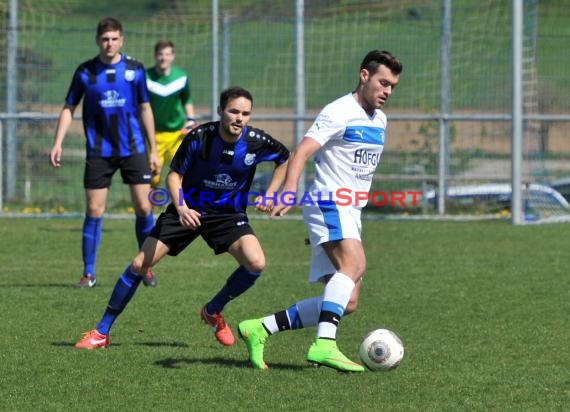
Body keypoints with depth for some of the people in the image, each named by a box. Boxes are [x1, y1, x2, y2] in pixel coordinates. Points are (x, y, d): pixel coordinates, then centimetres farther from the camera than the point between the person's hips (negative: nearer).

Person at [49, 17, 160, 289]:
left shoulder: (134, 69, 1)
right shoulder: (85, 72, 0)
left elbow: (145, 109, 9)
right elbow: (69, 108, 6)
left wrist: (153, 151, 9)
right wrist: (57, 143, -5)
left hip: (133, 149, 0)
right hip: (99, 152, 0)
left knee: (144, 208, -4)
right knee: (94, 212, -2)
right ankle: (88, 274, 7)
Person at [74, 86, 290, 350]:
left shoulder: (256, 141, -16)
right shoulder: (199, 137, -21)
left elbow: (285, 158, 5)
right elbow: (174, 175, -11)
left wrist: (269, 196, -4)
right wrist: (181, 208, -29)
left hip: (228, 214, 1)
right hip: (188, 209, -1)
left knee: (256, 263, -23)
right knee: (140, 264, -7)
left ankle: (213, 312, 5)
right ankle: (101, 332, 6)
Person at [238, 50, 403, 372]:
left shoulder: (379, 120, 17)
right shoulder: (340, 112, -10)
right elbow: (302, 152, -22)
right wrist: (290, 191, -38)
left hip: (351, 213, 9)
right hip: (328, 204, -9)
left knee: (346, 303, 4)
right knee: (355, 263, -35)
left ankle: (260, 329, 10)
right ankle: (325, 344, -47)